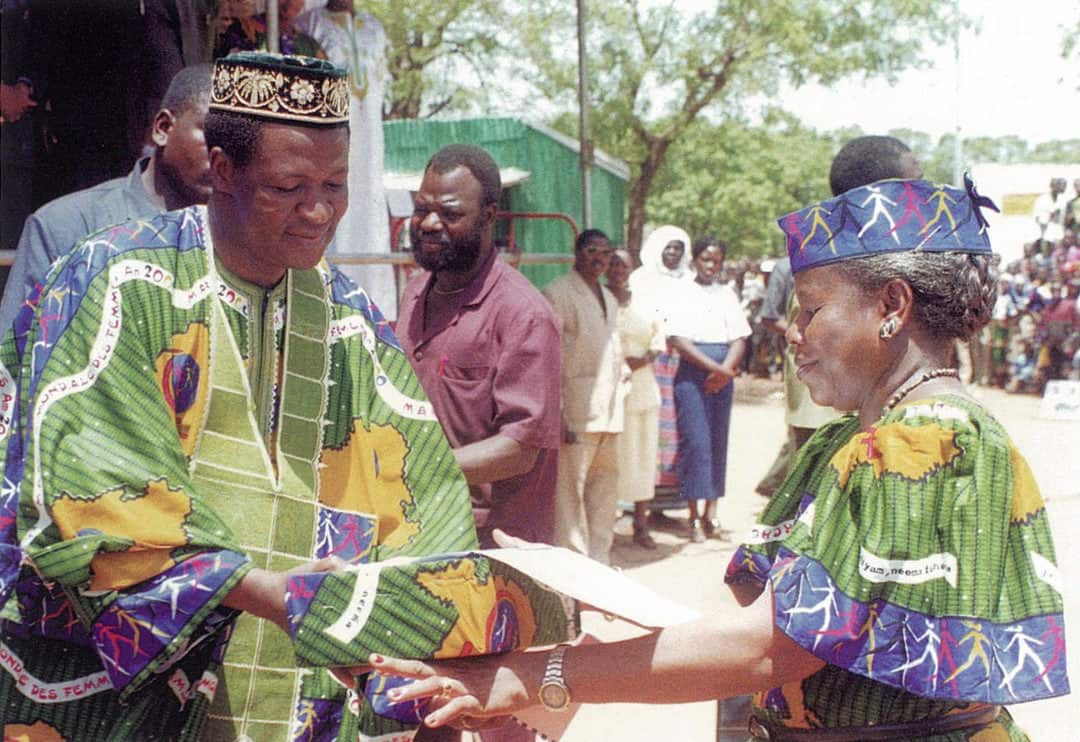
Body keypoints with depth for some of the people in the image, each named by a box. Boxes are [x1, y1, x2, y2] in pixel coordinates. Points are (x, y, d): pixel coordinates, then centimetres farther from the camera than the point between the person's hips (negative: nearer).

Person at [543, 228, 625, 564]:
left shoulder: (608, 298, 20)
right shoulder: (558, 293, -7)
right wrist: (557, 415, -19)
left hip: (607, 412, 9)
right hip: (576, 413, -8)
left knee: (605, 489, 14)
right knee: (569, 489, -7)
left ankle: (598, 561, 24)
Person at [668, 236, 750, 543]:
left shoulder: (727, 295, 13)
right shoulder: (682, 294, 0)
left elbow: (739, 340, 7)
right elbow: (679, 340, -9)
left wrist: (725, 371, -11)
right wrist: (714, 367, -15)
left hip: (722, 376, 4)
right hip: (692, 375, -4)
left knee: (718, 441, 5)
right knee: (695, 441, -8)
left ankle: (711, 510, 12)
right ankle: (695, 516, -4)